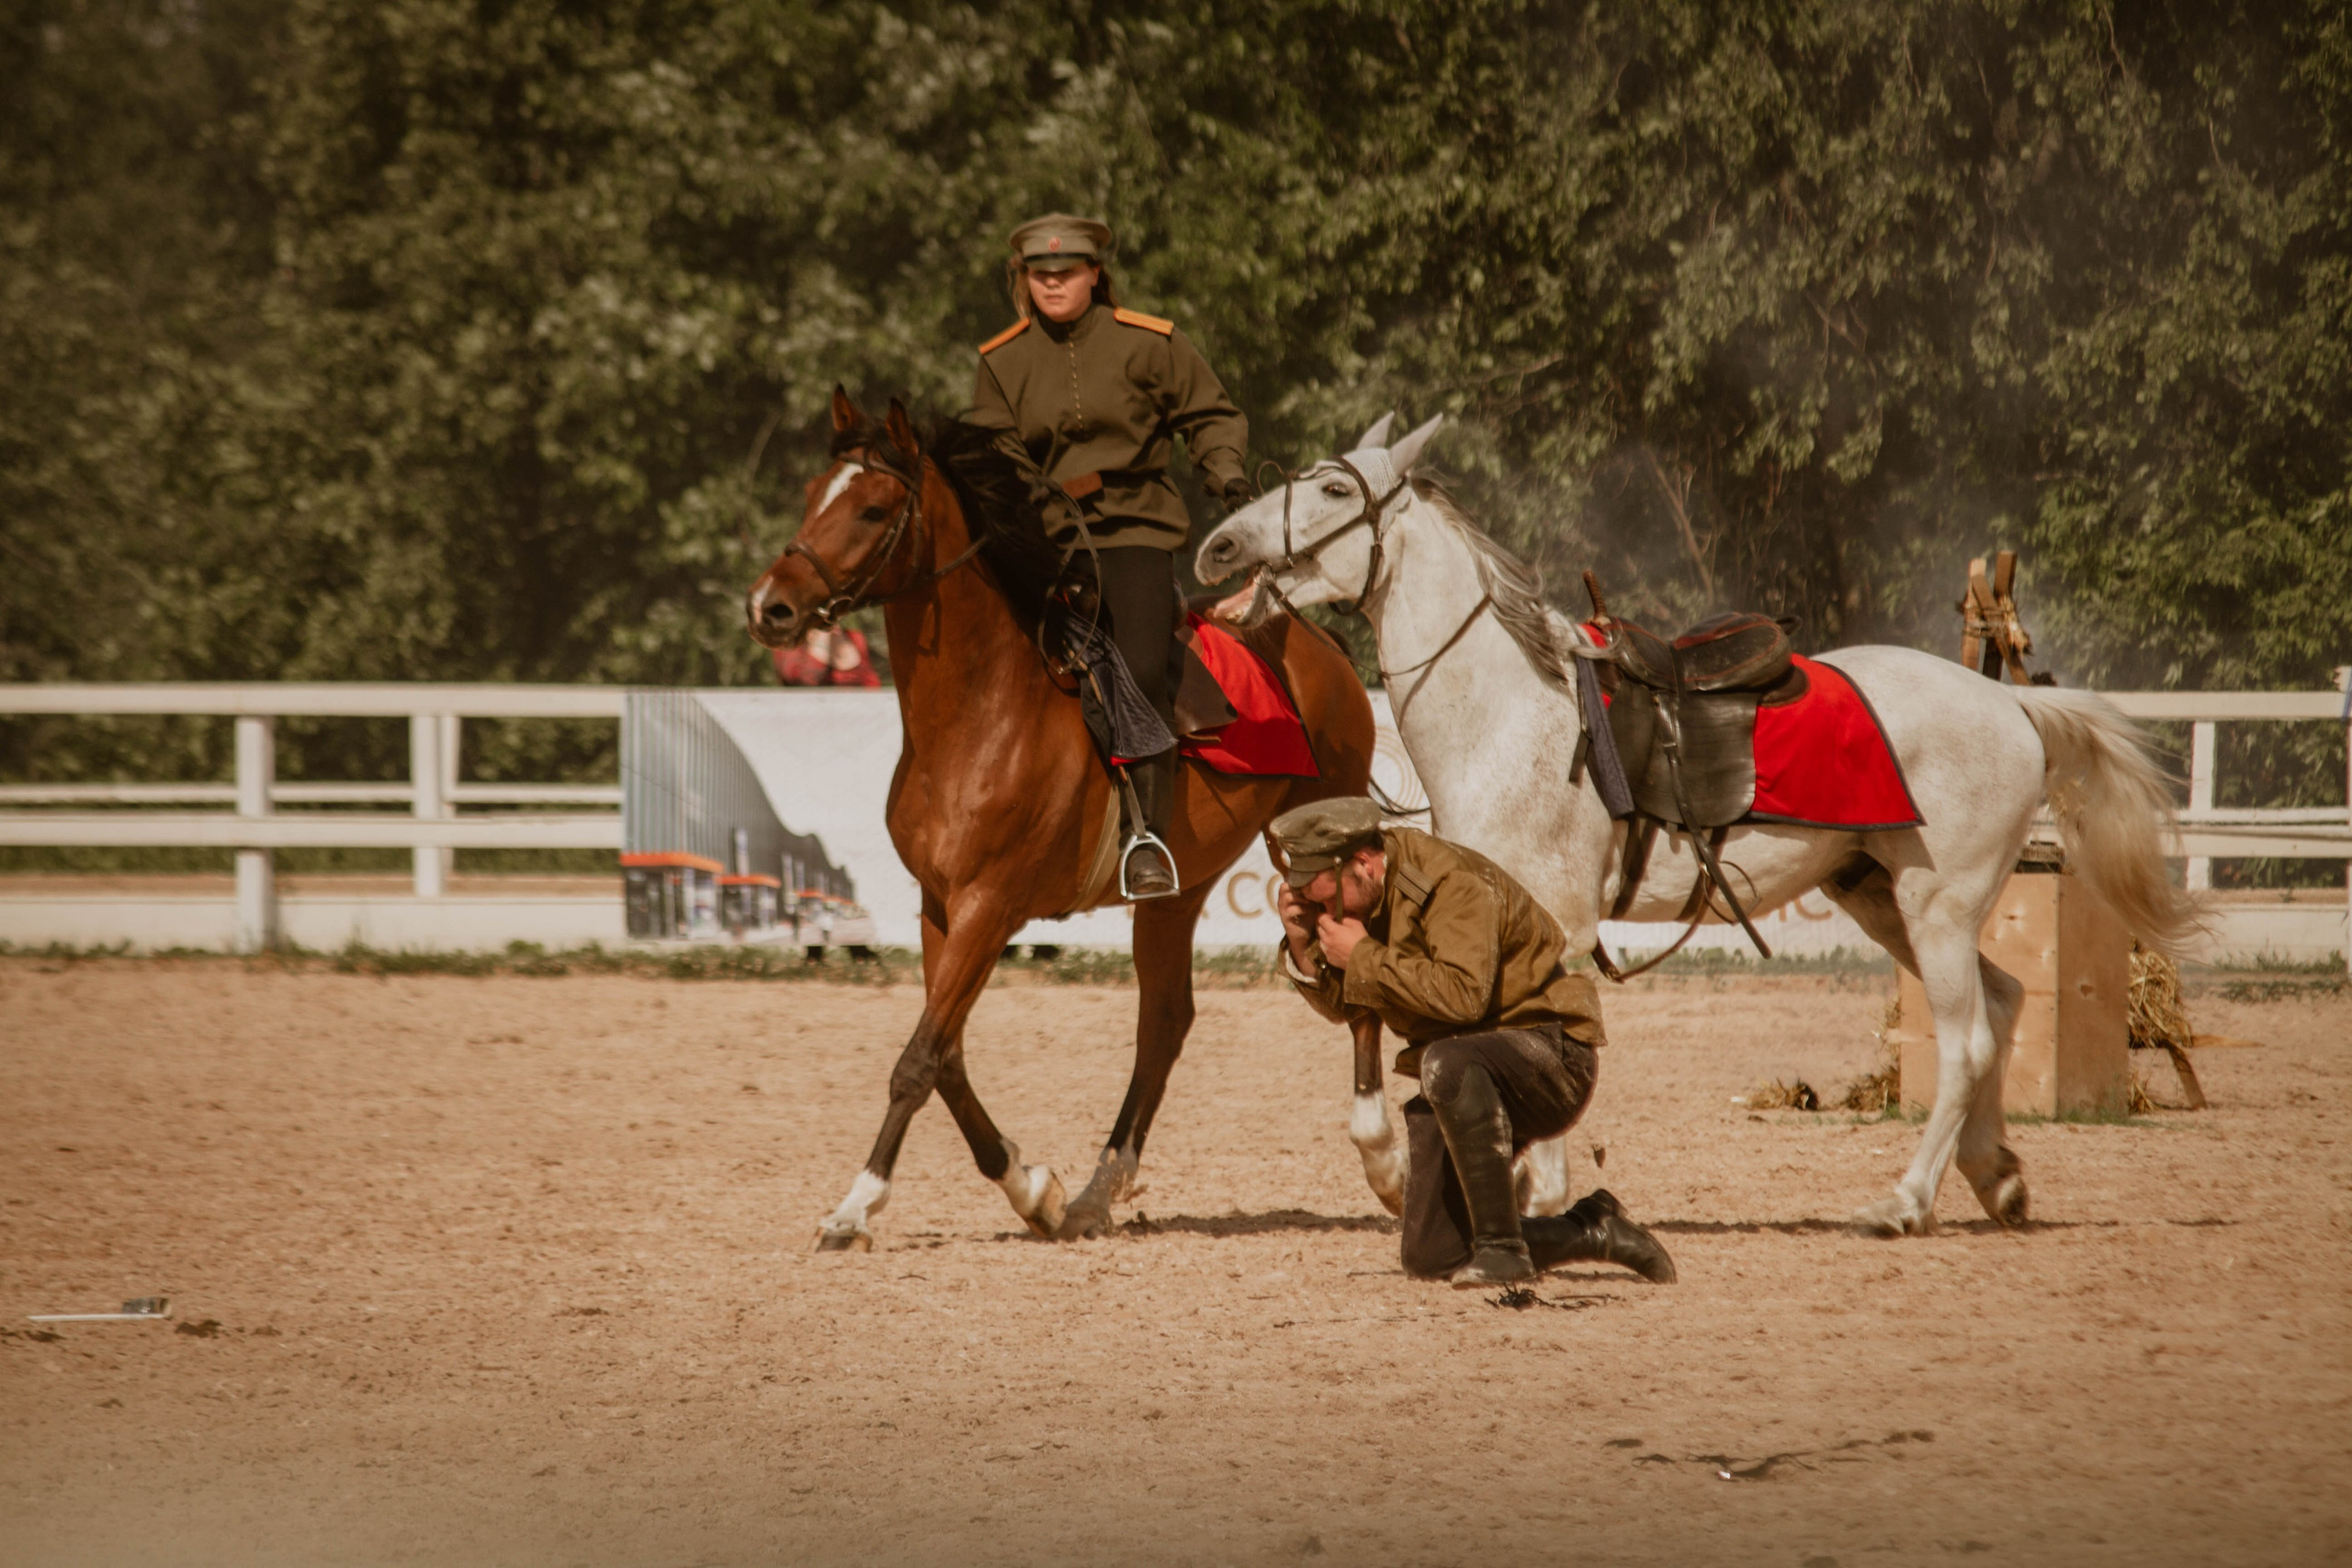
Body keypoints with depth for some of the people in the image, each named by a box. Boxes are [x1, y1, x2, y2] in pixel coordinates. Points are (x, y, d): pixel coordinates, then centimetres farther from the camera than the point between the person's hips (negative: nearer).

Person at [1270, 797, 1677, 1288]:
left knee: (1448, 1064, -41)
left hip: (1551, 1057, -9)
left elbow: (1462, 995, -35)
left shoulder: (1452, 882, -22)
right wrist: (1302, 946, -6)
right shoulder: (1357, 893, 3)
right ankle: (1590, 1231, 21)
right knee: (1431, 1258, 1)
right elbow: (1341, 1007, 12)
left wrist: (1363, 956, -27)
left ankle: (1501, 1246, -29)